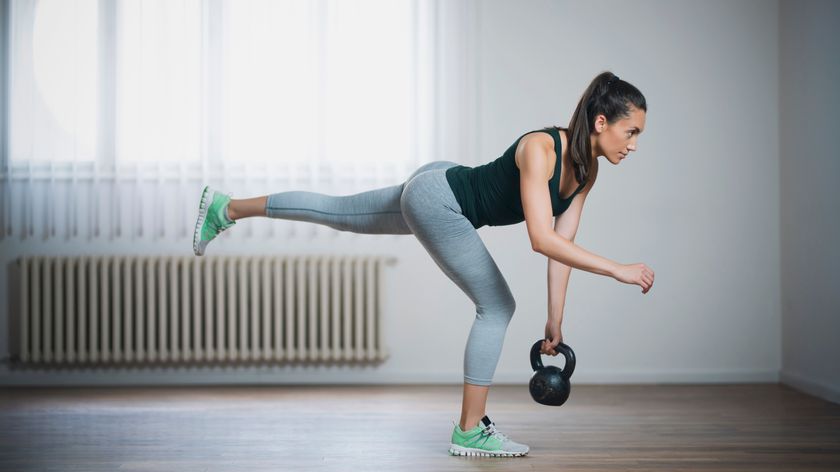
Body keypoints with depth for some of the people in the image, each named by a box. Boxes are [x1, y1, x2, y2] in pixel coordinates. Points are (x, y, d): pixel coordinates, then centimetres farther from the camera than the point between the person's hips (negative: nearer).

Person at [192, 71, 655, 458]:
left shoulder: (587, 170, -5)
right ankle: (470, 431, 1)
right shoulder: (540, 148, -30)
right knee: (497, 307, -8)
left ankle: (226, 208, 38)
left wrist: (555, 320, 1)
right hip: (435, 194, -8)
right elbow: (541, 239, -40)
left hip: (438, 196, 8)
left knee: (338, 212, 21)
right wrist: (618, 270, -41)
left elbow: (562, 243, 1)